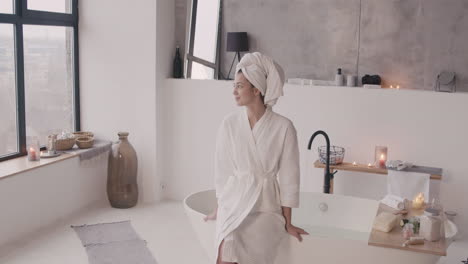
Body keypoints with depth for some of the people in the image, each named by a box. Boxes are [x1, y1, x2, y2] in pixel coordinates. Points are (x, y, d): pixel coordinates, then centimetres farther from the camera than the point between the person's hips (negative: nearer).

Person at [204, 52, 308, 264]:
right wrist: (219, 208, 13)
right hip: (234, 203, 2)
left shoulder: (283, 127, -8)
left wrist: (287, 223, 0)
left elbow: (288, 176, -4)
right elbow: (222, 169, 8)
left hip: (265, 206, -1)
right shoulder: (229, 124, 0)